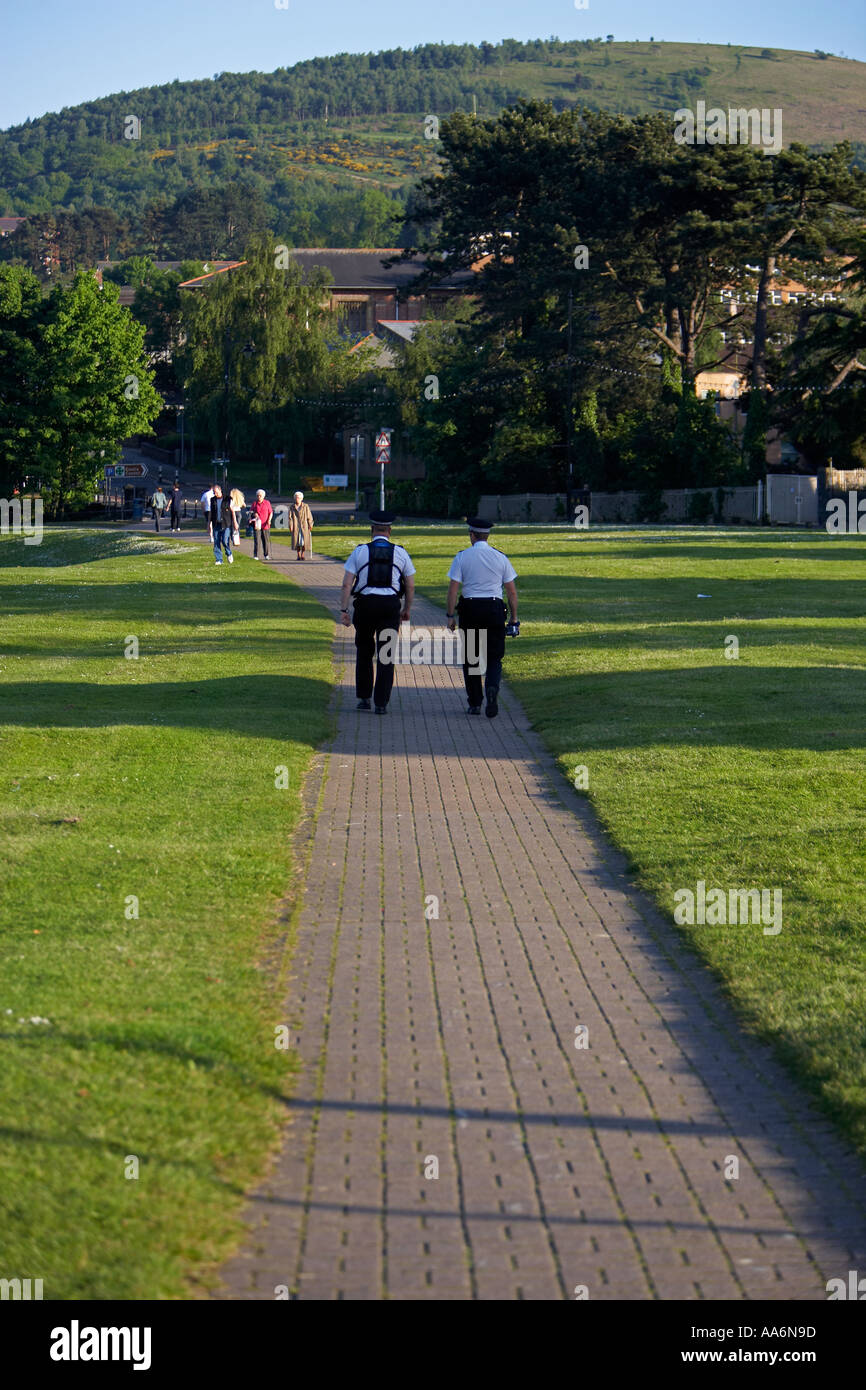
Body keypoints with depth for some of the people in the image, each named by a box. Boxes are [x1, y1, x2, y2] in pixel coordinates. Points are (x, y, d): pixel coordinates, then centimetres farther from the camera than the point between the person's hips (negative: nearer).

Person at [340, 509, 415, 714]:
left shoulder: (359, 552, 0)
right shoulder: (400, 553, 3)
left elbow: (346, 584, -6)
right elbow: (410, 586, 6)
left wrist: (344, 610, -3)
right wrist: (407, 610, 17)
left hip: (365, 605, 0)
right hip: (391, 606, 0)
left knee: (364, 651, 18)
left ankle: (364, 697, 19)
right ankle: (381, 702, -3)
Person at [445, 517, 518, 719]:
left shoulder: (462, 557, -2)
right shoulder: (500, 558, 3)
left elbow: (453, 589, -6)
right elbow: (512, 592, 4)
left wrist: (450, 615, -1)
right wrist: (514, 619, 10)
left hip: (469, 609, -1)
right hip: (495, 609, 1)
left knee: (470, 657, 12)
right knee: (494, 657, 7)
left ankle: (474, 703, 13)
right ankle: (492, 687, -22)